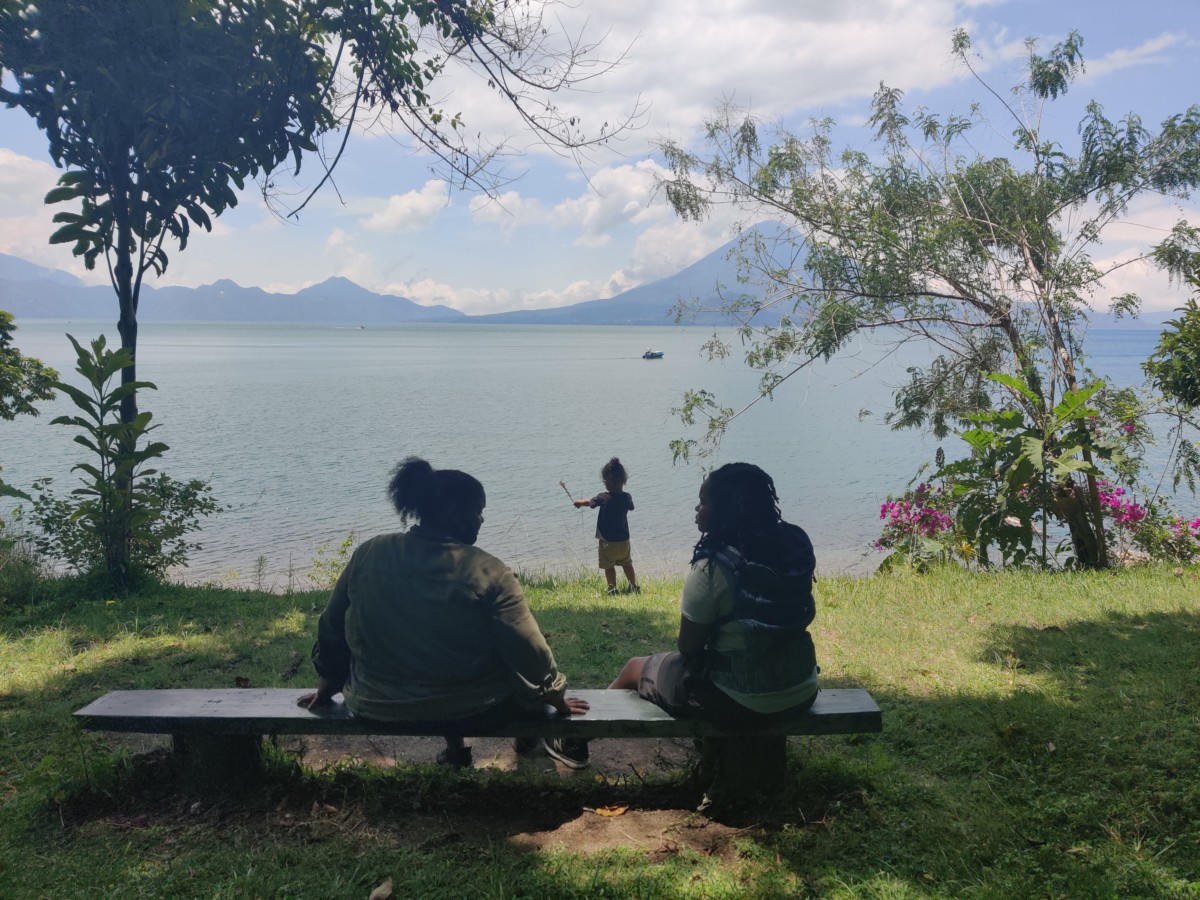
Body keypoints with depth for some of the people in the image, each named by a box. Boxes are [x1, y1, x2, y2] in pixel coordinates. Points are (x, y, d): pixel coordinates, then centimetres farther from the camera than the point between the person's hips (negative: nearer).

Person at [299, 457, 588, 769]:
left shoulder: (368, 555, -6)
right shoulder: (488, 572, -18)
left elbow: (332, 629, 6)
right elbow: (528, 651, -14)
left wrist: (326, 688, 21)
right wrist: (556, 699, 4)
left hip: (378, 705, 5)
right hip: (469, 708, -4)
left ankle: (455, 747, 38)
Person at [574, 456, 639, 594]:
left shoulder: (603, 498, -16)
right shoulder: (626, 497, -7)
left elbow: (589, 502, 3)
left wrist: (579, 502, 24)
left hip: (608, 541, -4)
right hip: (623, 540, 4)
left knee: (609, 566, 9)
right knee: (627, 563, 18)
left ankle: (612, 588, 7)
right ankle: (634, 586, 20)